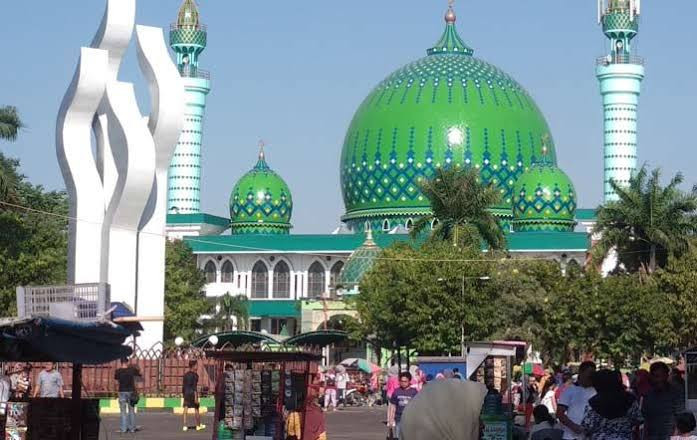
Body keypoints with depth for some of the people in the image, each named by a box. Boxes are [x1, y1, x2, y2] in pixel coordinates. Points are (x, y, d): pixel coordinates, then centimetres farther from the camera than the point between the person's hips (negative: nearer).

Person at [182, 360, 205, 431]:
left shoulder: (185, 375, 9)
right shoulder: (195, 375, -10)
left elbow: (183, 386, 12)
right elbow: (195, 386, -16)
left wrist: (184, 395, 20)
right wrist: (196, 397, -17)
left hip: (186, 393, 5)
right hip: (193, 393, -5)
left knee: (185, 409, 0)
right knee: (196, 409, 9)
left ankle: (185, 426, -7)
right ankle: (198, 425, 19)